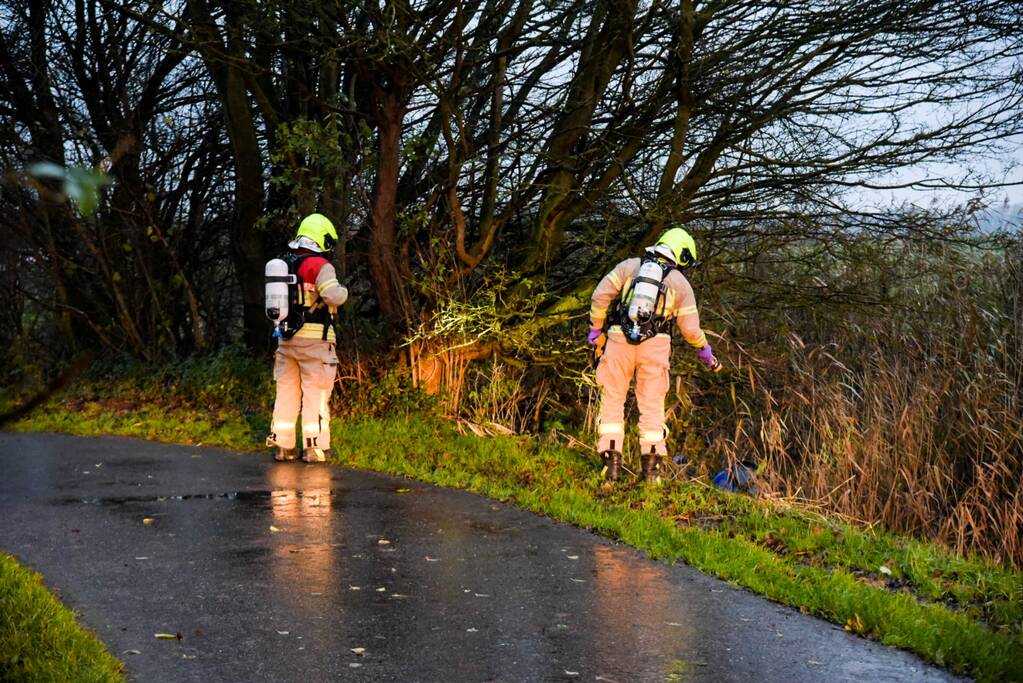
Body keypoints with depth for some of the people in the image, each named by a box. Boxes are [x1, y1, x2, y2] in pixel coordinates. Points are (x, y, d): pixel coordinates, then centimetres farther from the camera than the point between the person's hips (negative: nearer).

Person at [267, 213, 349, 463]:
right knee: (316, 394, -1)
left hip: (287, 337, 7)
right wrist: (343, 291, -2)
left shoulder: (283, 264, 11)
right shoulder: (319, 265, -11)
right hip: (314, 338, -7)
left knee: (286, 391, 12)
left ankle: (282, 445, 16)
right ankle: (314, 447, 0)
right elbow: (334, 296, -22)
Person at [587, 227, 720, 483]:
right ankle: (651, 467, 9)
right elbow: (690, 328, 6)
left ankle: (611, 462, 3)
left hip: (619, 340, 0)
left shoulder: (629, 266, 9)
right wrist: (705, 350, 24)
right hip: (655, 346, 0)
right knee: (652, 405, 9)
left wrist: (596, 328, 12)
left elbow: (600, 295, 1)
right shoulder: (681, 283, 8)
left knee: (612, 400, 9)